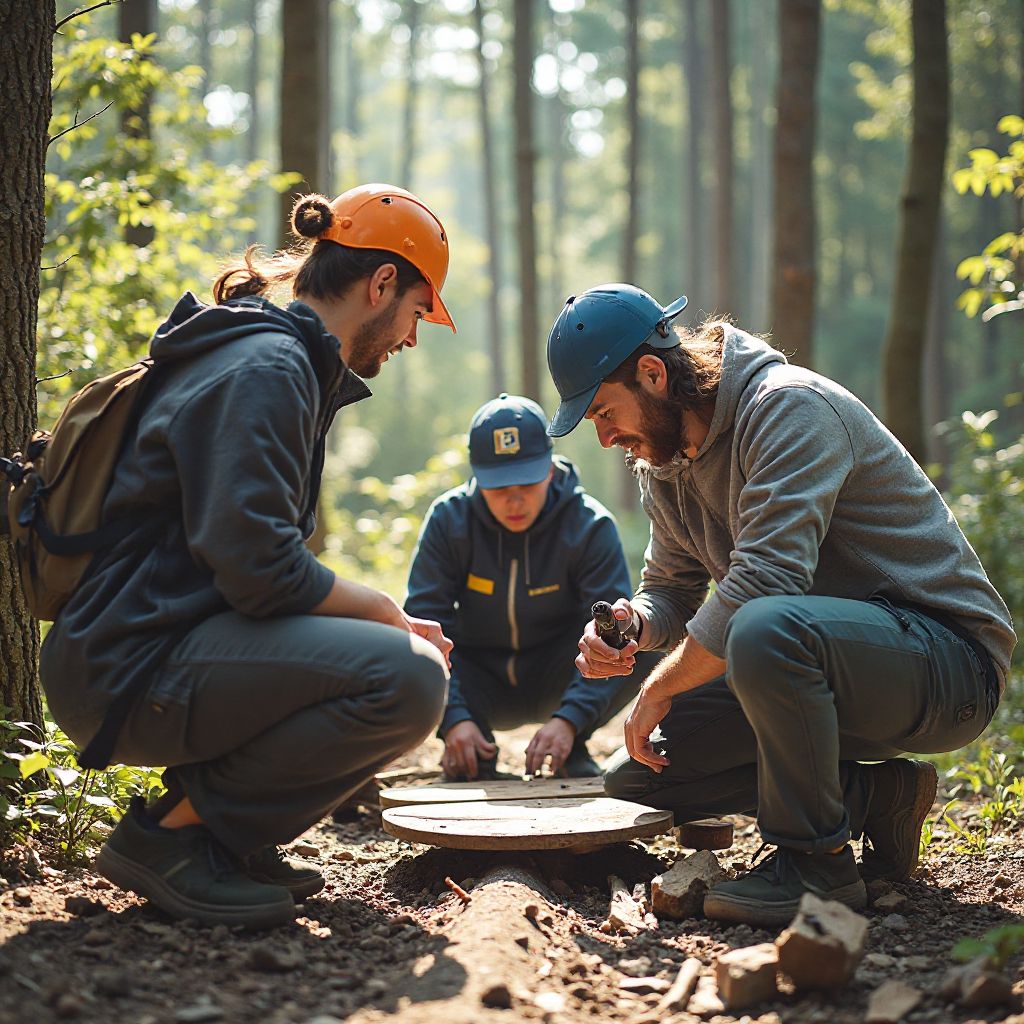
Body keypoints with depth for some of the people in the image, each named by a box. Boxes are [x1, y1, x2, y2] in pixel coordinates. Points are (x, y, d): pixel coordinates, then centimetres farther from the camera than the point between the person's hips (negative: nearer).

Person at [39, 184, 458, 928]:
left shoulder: (282, 362, 19)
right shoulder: (265, 368, -14)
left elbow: (260, 560, 21)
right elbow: (259, 571, -24)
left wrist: (385, 617, 8)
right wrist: (385, 614, -8)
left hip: (164, 647, 11)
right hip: (126, 673, -11)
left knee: (416, 657, 16)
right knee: (408, 679, -25)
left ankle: (227, 837, 9)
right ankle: (166, 836, -11)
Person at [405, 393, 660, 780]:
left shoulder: (591, 526, -17)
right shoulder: (448, 519, -14)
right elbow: (427, 623, -21)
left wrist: (570, 718, -41)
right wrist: (453, 718, -36)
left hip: (557, 683, 0)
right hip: (479, 688, 1)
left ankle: (572, 750, -7)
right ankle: (475, 759, -8)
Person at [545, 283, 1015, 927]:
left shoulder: (789, 407, -20)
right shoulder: (664, 459, 8)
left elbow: (766, 581, -30)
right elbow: (673, 590, 16)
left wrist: (661, 688, -19)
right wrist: (633, 624, -9)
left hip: (949, 659, -9)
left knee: (769, 629, -40)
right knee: (636, 774, 0)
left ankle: (816, 861, -19)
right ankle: (873, 794, 2)